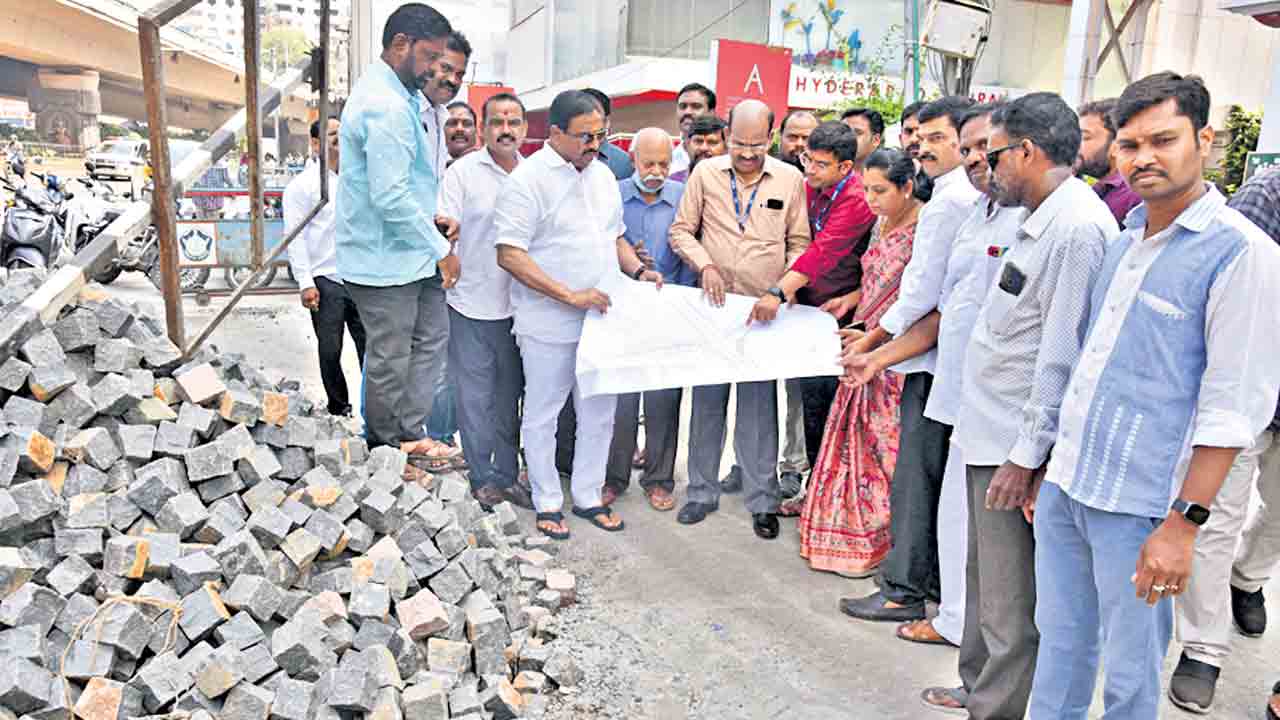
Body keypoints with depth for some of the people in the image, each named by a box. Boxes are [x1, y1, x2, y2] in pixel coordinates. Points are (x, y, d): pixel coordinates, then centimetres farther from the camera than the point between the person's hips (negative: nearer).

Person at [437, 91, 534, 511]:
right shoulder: (463, 171, -4)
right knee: (475, 398, 5)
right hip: (472, 305, -4)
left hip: (517, 305, 4)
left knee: (509, 396, 14)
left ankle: (507, 475, 27)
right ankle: (482, 480, 19)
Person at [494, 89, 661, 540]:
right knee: (542, 415, 7)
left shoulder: (602, 174, 11)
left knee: (599, 414, 13)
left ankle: (588, 496, 29)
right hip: (548, 325, -6)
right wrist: (570, 295, -22)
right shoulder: (529, 178, -12)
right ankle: (547, 502, 23)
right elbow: (509, 254, -18)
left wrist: (638, 271, 2)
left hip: (601, 319, 7)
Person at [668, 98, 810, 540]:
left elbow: (799, 245, 3)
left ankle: (762, 501, 17)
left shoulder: (791, 180, 0)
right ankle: (703, 492, 24)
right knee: (707, 401, 10)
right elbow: (681, 230, 6)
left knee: (760, 406, 4)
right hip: (712, 305, 1)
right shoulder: (706, 173, 2)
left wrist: (778, 293, -10)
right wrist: (705, 264, -12)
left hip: (763, 310, -1)